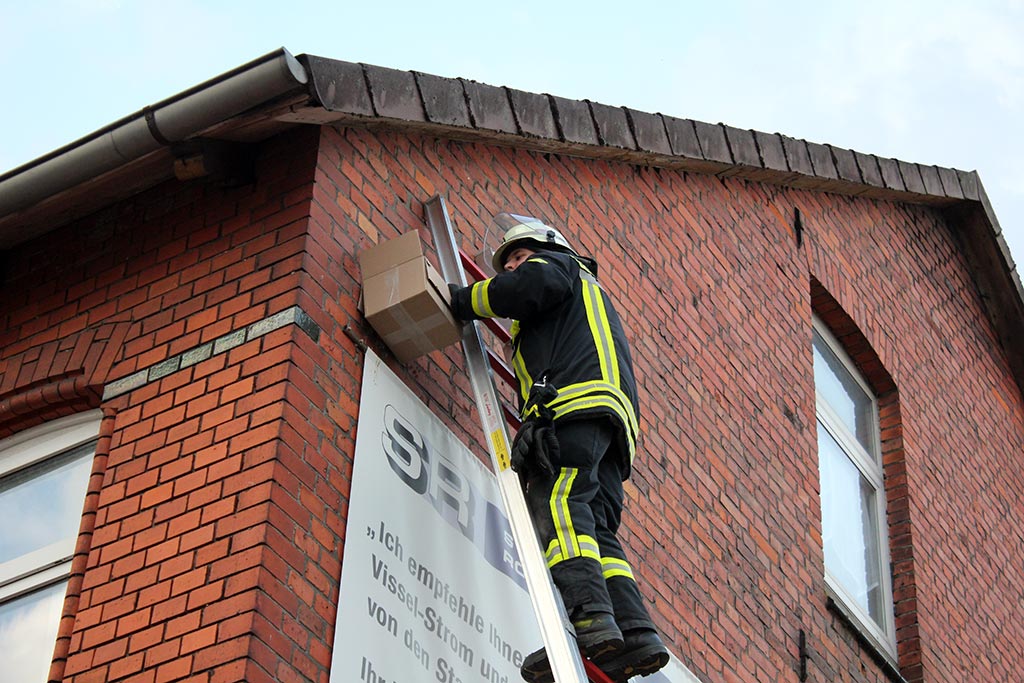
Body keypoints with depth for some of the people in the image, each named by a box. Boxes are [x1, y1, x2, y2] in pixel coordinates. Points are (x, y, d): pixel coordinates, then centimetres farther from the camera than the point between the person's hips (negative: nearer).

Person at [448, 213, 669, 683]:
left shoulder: (560, 264, 21)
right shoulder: (591, 294, 46)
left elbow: (535, 284, -4)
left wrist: (463, 300, 5)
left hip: (575, 400, -9)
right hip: (614, 422, 9)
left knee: (557, 503, -24)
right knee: (595, 530, -4)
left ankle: (589, 618, -41)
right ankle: (634, 633, -22)